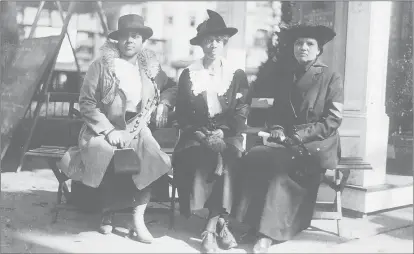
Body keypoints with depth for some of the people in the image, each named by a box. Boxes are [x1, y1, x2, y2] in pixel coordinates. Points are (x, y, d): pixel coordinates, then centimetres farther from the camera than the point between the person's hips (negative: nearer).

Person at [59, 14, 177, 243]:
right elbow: (86, 103, -7)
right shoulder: (101, 66, -4)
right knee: (105, 154, -34)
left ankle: (138, 218, -18)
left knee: (152, 158, -28)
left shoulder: (151, 66, 8)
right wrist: (109, 131, -18)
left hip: (137, 129, 3)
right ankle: (108, 213, -7)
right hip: (104, 128, -2)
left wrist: (163, 104, -1)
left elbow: (170, 87, 23)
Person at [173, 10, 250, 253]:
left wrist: (221, 134, -14)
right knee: (209, 156, -32)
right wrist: (201, 134, -12)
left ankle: (210, 228, -26)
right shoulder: (188, 74, 10)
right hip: (197, 134, 0)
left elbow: (241, 114, 3)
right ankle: (220, 223, -24)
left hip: (228, 134, 0)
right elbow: (182, 113, 5)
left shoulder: (237, 75, 10)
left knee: (224, 156, -32)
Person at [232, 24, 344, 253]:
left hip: (319, 144, -4)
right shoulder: (285, 76, 18)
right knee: (253, 157, -25)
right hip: (287, 143, 5)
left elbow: (333, 120, -7)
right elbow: (275, 111, 21)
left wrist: (300, 136, -16)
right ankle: (256, 225, -28)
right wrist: (276, 128, -2)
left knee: (280, 164, -33)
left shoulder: (331, 78, 2)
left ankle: (269, 232, -31)